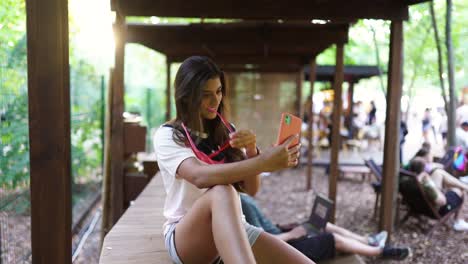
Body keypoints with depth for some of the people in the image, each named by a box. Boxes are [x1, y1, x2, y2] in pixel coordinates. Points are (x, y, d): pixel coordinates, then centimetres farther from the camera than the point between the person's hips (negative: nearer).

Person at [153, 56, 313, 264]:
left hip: (234, 229, 4)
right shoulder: (167, 136, -5)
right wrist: (263, 162, -33)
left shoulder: (226, 131, 12)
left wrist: (251, 150, -13)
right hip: (185, 236, -3)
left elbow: (251, 188, 5)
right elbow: (200, 177, -25)